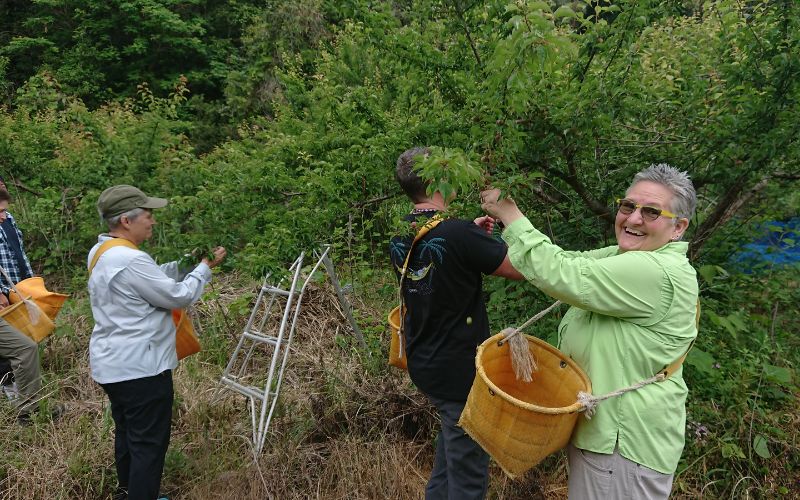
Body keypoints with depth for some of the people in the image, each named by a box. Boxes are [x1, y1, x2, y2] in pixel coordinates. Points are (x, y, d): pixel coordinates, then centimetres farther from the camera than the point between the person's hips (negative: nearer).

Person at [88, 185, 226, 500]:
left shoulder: (101, 252, 7)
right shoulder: (130, 260, -25)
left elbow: (153, 280, 14)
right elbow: (178, 297, -17)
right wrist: (205, 267, -5)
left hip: (113, 364, 10)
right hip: (140, 368, -10)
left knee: (127, 433, 23)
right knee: (149, 442, 1)